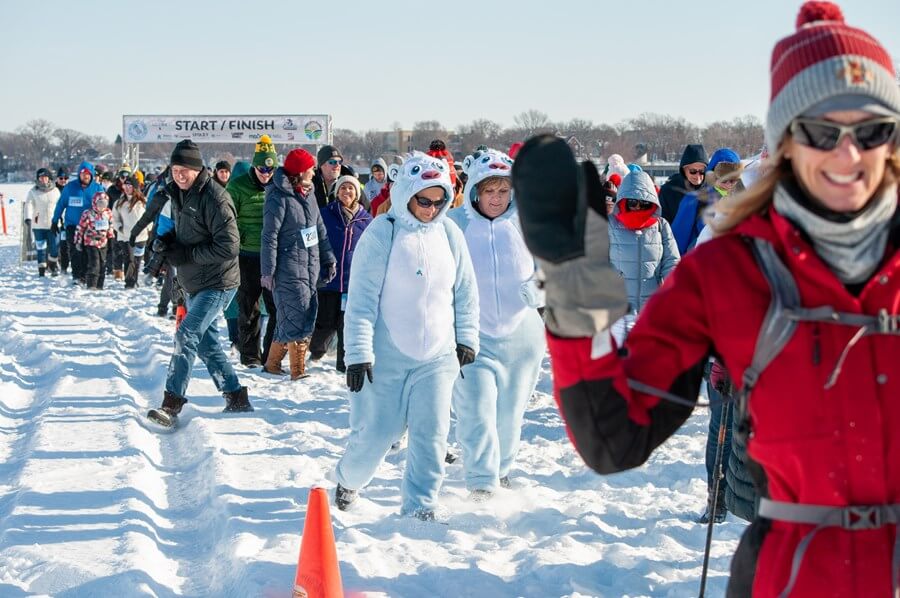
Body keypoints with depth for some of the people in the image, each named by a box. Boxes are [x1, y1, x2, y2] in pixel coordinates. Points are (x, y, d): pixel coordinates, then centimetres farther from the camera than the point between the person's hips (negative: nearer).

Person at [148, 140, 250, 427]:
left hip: (217, 284, -10)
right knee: (206, 342, 15)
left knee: (186, 336, -17)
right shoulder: (177, 194, 7)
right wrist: (170, 240, -1)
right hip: (192, 284, 10)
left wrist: (187, 254, -22)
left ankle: (171, 406, -16)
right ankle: (236, 398, 27)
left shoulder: (214, 198, -21)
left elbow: (228, 246, -24)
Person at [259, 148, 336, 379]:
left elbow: (320, 229, 18)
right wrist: (268, 271, -14)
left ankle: (272, 363, 23)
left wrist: (329, 260, 17)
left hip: (310, 268, 8)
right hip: (288, 271, -8)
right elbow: (270, 236, -13)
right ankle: (298, 371, 2)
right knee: (297, 320, -7)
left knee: (297, 318, 11)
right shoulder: (279, 197, -12)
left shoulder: (307, 193, 12)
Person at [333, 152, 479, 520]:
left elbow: (466, 291, 13)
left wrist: (467, 338, 11)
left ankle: (419, 507, 12)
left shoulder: (449, 233, 3)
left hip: (438, 357, 4)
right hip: (386, 357, -3)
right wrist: (359, 352, -14)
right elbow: (362, 297, -11)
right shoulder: (382, 233, -10)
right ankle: (348, 480, 33)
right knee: (374, 435, 4)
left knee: (431, 436, -1)